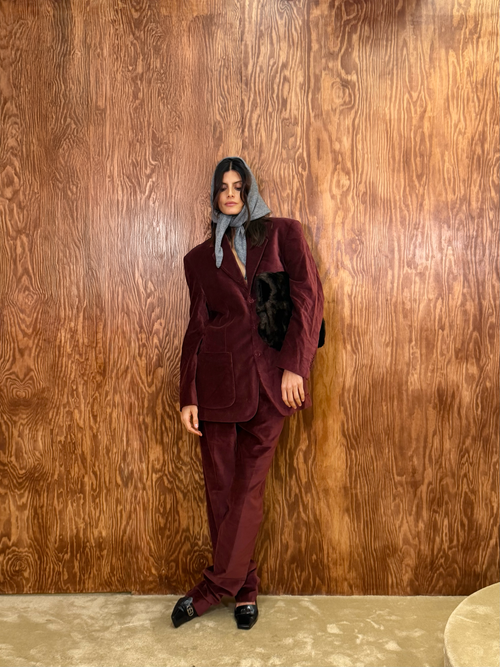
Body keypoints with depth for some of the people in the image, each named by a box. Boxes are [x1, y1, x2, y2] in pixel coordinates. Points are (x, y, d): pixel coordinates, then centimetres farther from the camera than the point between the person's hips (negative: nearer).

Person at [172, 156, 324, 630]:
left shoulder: (282, 233, 7)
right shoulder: (201, 258, 13)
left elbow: (308, 297, -2)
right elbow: (196, 327, 8)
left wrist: (295, 366, -12)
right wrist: (187, 396, 1)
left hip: (269, 378, -2)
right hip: (217, 380, 2)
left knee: (248, 484, 2)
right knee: (220, 485, 6)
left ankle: (215, 586, 17)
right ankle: (244, 589, 23)